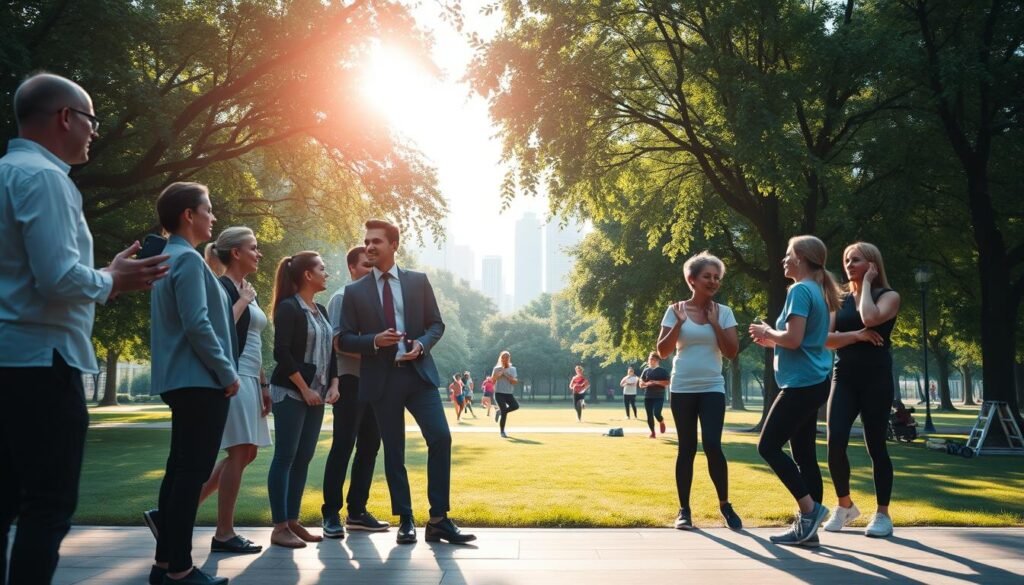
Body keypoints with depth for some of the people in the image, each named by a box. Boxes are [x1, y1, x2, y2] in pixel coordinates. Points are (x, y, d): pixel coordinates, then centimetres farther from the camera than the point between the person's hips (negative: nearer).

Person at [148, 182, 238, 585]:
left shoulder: (167, 259, 19)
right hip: (200, 380, -10)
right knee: (192, 472, -7)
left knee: (181, 469, 12)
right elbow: (197, 324, -21)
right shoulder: (188, 258, -12)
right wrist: (227, 372, -14)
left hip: (181, 380, 10)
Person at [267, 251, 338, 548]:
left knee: (304, 458, 7)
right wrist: (304, 389, -16)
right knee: (285, 457, -5)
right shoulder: (288, 307, -9)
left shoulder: (321, 310, 15)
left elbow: (330, 351, 16)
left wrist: (333, 385, 2)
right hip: (290, 392, -8)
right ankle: (279, 527, -1)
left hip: (316, 394, 8)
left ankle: (293, 521, 14)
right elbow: (282, 353, -16)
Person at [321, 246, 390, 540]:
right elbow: (337, 342, -12)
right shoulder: (343, 298, -3)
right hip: (351, 381, -7)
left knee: (369, 446, 9)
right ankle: (331, 514, 1)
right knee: (343, 446, -6)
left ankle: (357, 510, 17)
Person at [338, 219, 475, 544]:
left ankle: (439, 520, -3)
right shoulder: (354, 291, 5)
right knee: (393, 451, 5)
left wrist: (422, 344, -12)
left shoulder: (418, 281, 7)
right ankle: (405, 520, 16)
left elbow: (437, 324, 9)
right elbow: (345, 340, 4)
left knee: (441, 438, -10)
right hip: (381, 378, 0)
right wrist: (374, 340, -15)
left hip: (419, 373, 0)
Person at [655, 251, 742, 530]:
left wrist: (714, 323, -9)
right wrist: (679, 323, -14)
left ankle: (725, 505, 6)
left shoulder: (723, 312, 3)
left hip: (712, 388, 0)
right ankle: (684, 510, 13)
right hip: (682, 389, 0)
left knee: (712, 445, -12)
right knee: (687, 448, 3)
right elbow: (662, 351, -3)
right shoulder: (676, 310, 0)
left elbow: (732, 352, -3)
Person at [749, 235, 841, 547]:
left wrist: (767, 331, -5)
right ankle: (807, 524, 12)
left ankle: (810, 508, -4)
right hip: (813, 383, 10)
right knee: (804, 453, 10)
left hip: (801, 384, -10)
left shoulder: (799, 290, -13)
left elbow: (794, 339, -23)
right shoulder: (817, 291, 16)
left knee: (768, 446, -4)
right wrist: (772, 341, 14)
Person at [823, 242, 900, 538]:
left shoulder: (888, 296, 2)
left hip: (876, 378, -3)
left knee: (875, 446, 0)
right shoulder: (840, 300, 14)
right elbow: (826, 339, 2)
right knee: (835, 443, -8)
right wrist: (857, 335, -15)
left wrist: (866, 282, -8)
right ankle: (845, 505, 12)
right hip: (844, 378, 4)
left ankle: (882, 515, 12)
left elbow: (870, 319, -21)